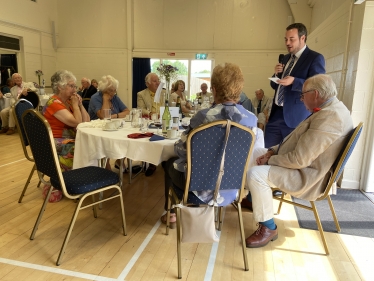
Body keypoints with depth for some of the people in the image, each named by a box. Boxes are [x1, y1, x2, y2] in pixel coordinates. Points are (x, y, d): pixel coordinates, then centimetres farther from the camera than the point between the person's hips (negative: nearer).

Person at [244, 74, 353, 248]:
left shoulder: (329, 117, -27)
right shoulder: (330, 109, 8)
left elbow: (299, 159, -29)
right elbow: (298, 142, 14)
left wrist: (270, 160, -13)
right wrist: (273, 151, 2)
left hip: (307, 176, -11)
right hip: (305, 164, 11)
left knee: (255, 174, -24)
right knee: (254, 153, 14)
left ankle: (268, 228, -7)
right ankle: (253, 198, 29)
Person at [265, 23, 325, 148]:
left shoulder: (315, 58, -5)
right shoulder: (286, 58, 17)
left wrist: (294, 81, -26)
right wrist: (277, 74, 1)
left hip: (296, 116, -6)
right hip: (276, 113, 7)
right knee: (268, 150, 9)